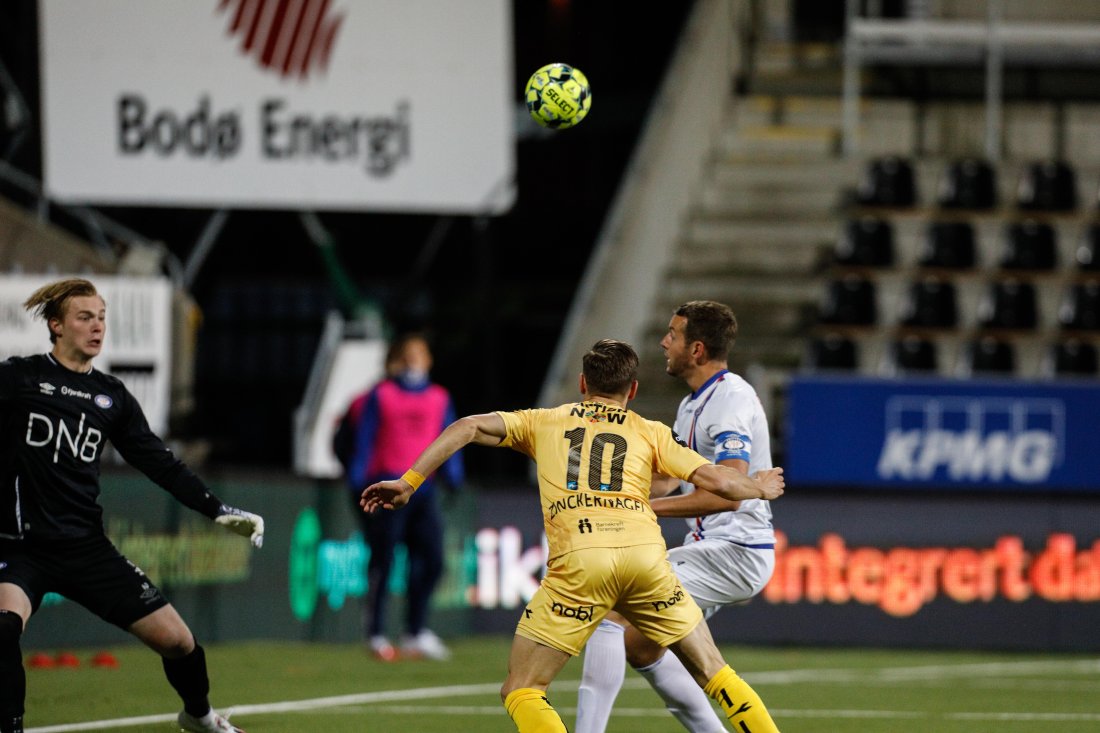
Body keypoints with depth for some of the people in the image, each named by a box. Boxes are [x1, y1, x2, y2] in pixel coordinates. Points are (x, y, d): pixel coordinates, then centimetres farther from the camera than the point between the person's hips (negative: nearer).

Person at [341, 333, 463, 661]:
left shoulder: (439, 399, 13)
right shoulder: (380, 397, 2)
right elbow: (363, 440, 1)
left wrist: (455, 480, 9)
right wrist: (358, 484, -5)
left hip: (424, 488, 4)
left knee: (431, 560, -4)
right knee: (383, 561, -4)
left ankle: (416, 633, 7)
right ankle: (375, 636, 4)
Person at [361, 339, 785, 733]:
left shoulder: (544, 422, 25)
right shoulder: (650, 433, 23)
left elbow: (470, 427, 14)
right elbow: (717, 481, 17)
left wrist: (409, 482, 16)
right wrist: (759, 488, 37)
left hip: (580, 561, -2)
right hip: (644, 552, 2)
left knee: (520, 691, 6)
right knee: (713, 673, 17)